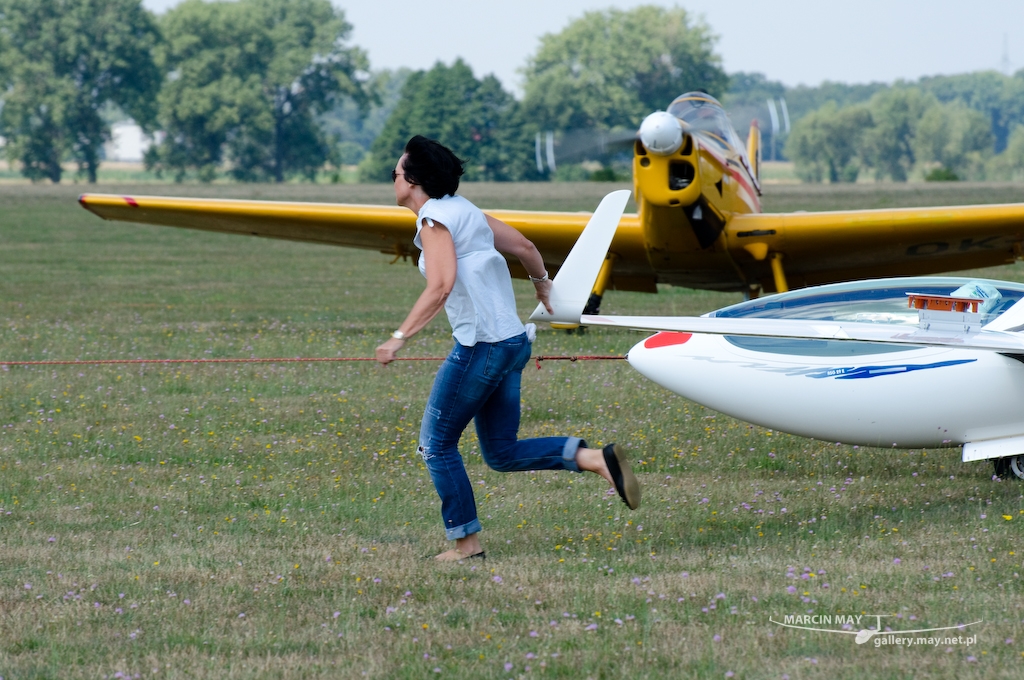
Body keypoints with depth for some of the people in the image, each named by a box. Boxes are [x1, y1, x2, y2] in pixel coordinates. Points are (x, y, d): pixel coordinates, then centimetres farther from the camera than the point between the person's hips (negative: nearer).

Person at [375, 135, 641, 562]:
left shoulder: (434, 220, -10)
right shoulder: (463, 210, 15)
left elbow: (440, 287, -23)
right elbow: (524, 246, 22)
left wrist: (399, 338, -23)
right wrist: (541, 282, 41)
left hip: (481, 346, -9)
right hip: (512, 342, 9)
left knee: (437, 444, 3)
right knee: (502, 453, 12)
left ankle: (466, 542, 5)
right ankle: (594, 458, -3)